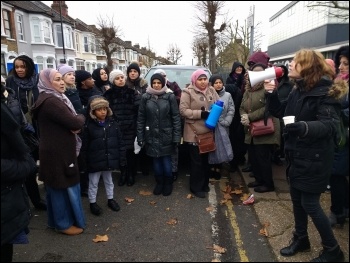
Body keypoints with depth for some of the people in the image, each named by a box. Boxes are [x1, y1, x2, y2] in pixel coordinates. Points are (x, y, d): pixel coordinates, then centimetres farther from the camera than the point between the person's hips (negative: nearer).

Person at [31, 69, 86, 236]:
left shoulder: (54, 98, 12)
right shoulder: (51, 101, -22)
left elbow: (66, 122, 12)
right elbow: (75, 123, -26)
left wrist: (76, 123, -11)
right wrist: (81, 117, -3)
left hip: (57, 151, 10)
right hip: (58, 153, -10)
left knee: (56, 187, 20)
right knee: (63, 187, 4)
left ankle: (56, 220, 35)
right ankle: (64, 223, 20)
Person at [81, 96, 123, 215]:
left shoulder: (112, 123, 0)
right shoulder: (89, 125, -10)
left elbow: (118, 141, 5)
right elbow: (85, 144, -8)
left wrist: (120, 156, 3)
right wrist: (84, 160, -8)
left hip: (110, 158, 3)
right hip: (95, 160, -3)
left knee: (109, 180, 21)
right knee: (93, 183, 11)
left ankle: (110, 199, 37)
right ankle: (92, 202, 28)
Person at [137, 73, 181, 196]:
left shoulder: (170, 96, -4)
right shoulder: (145, 97, 0)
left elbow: (176, 118, -4)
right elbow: (140, 118, 2)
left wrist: (176, 137, -8)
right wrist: (140, 137, -1)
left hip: (166, 136, -1)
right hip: (152, 136, 2)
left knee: (166, 161, 5)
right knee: (156, 161, 11)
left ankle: (168, 183, 28)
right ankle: (159, 183, 32)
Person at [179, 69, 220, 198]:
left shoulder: (211, 90, 7)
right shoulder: (188, 92, -9)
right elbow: (183, 111, -15)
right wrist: (200, 113, -21)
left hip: (208, 131, 6)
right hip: (194, 133, -6)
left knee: (206, 159, 17)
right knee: (196, 161, 2)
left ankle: (205, 184, 34)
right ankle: (196, 187, 18)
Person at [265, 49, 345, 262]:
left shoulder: (324, 92, -16)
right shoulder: (297, 91, 8)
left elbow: (330, 125, -25)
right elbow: (281, 113, 16)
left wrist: (305, 127, -44)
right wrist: (272, 94, 1)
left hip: (314, 158, -8)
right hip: (297, 156, 8)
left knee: (310, 204, 1)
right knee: (297, 199, 17)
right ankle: (301, 239, 37)